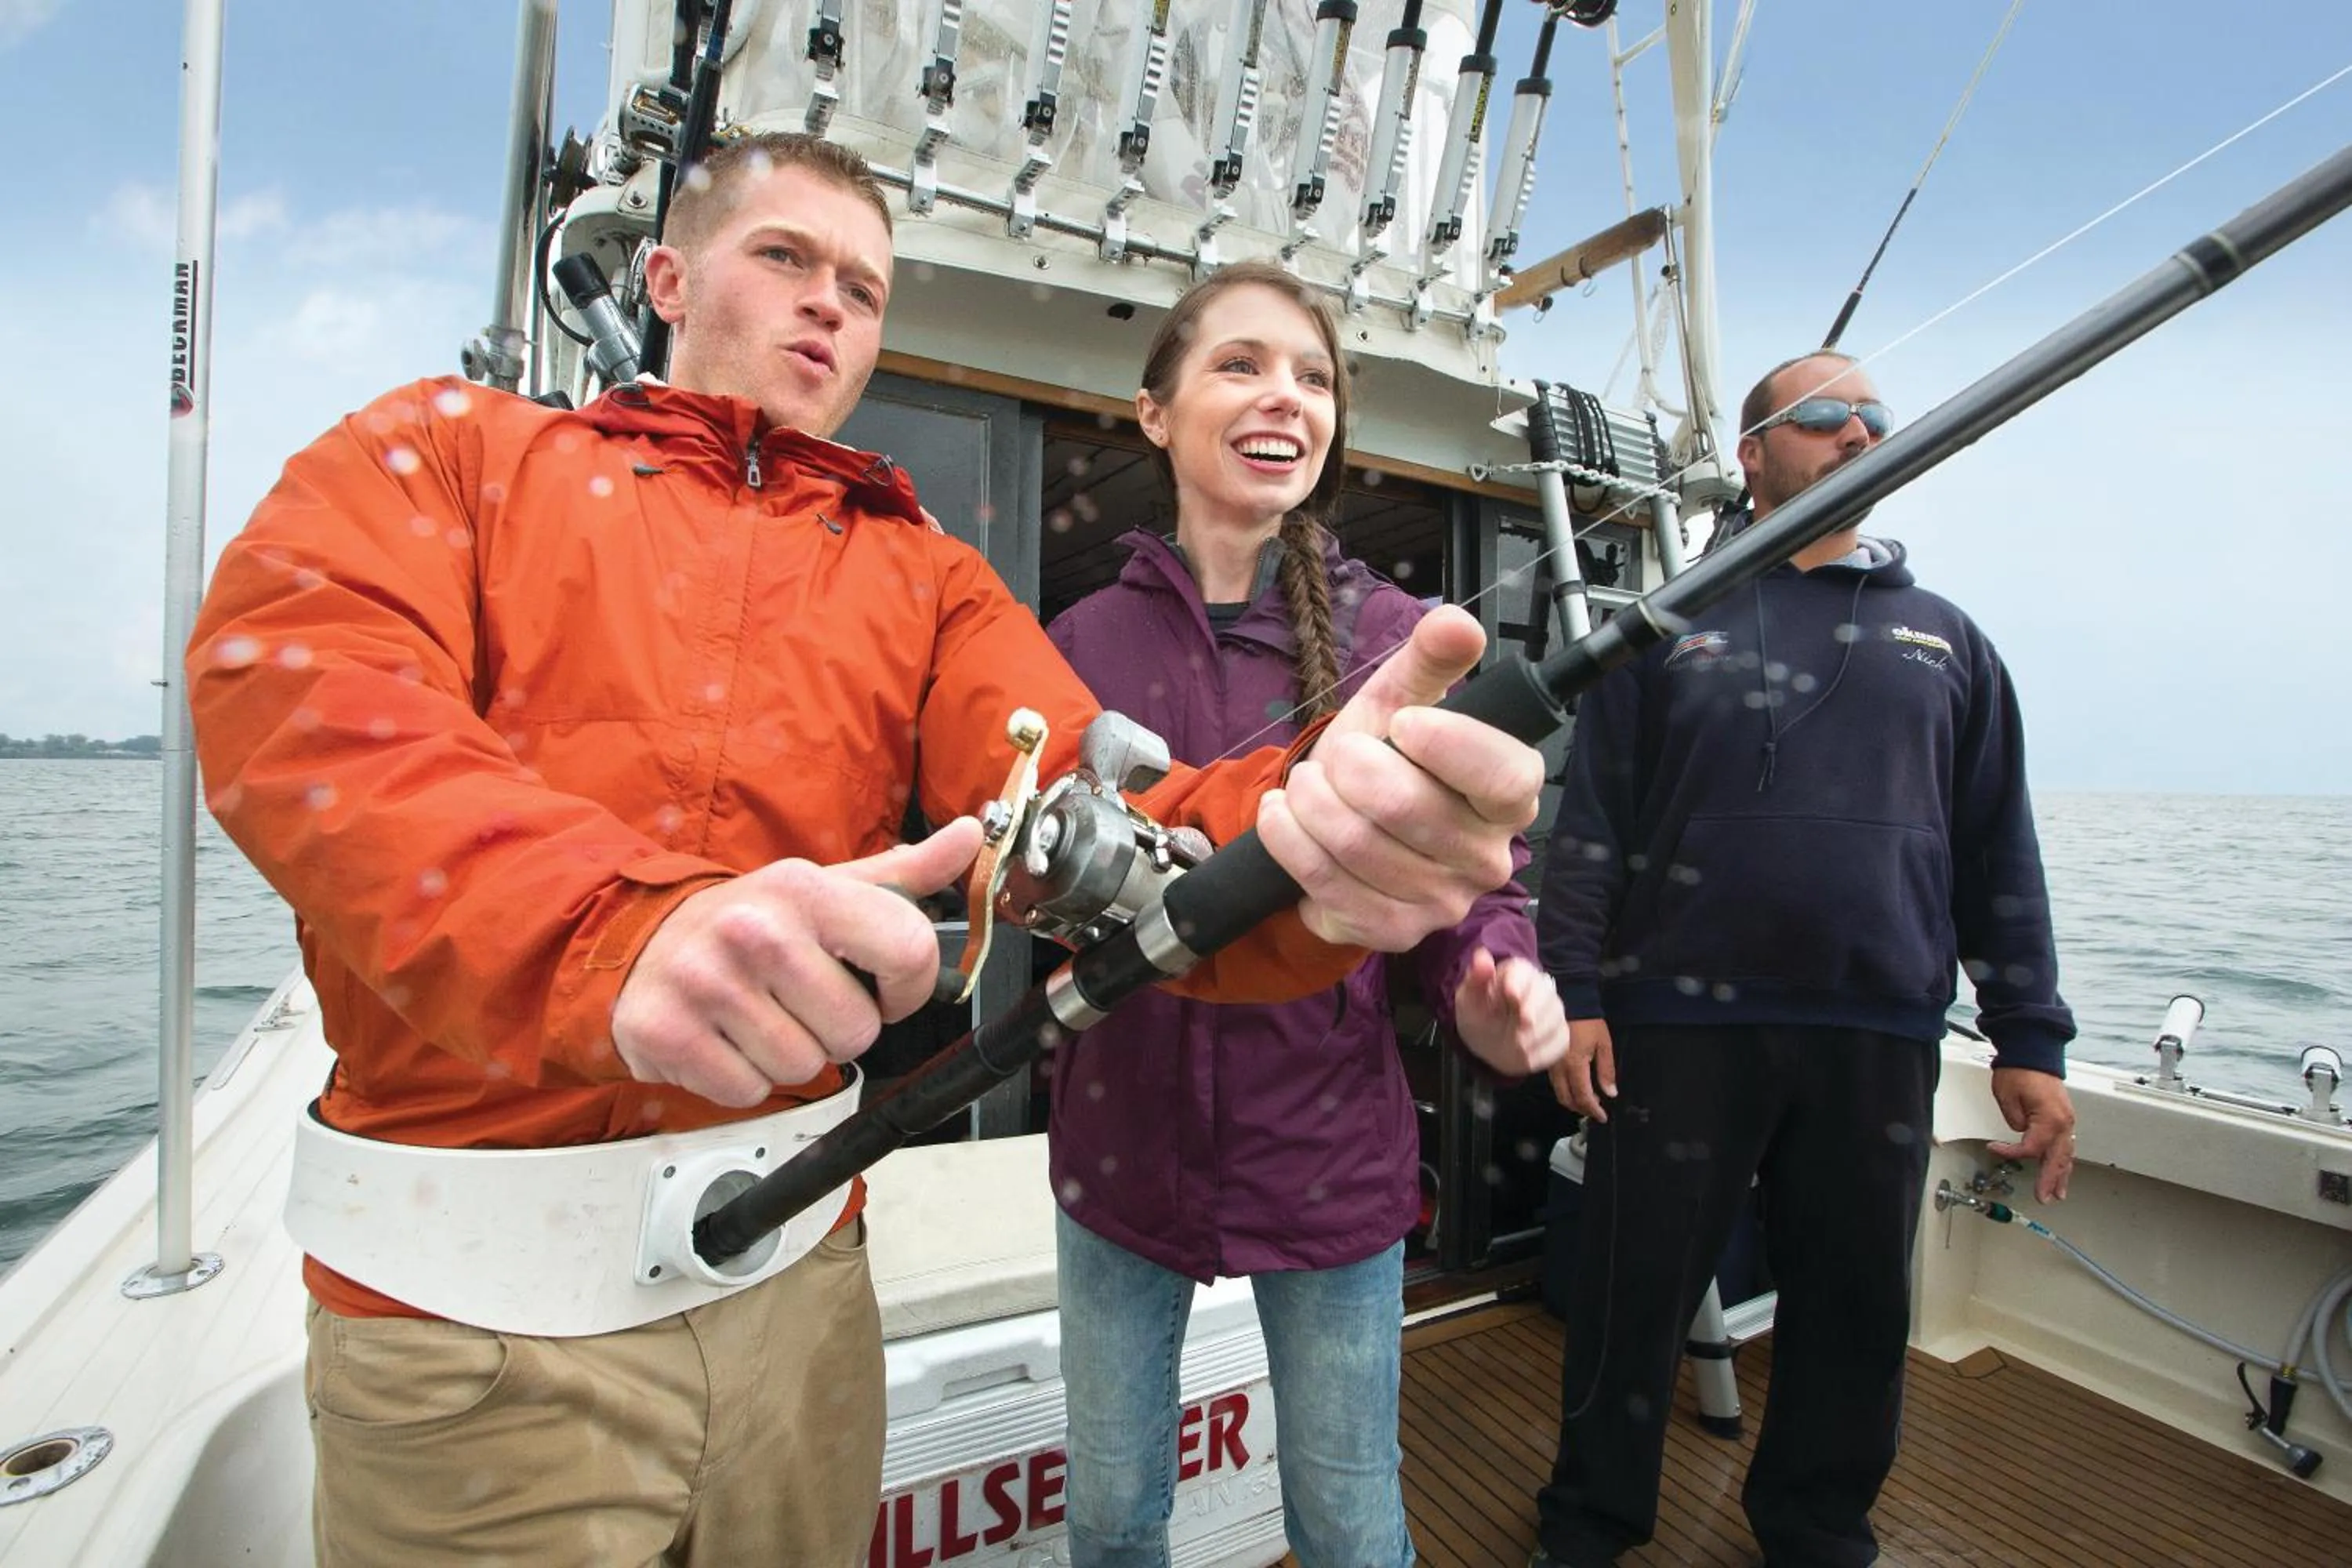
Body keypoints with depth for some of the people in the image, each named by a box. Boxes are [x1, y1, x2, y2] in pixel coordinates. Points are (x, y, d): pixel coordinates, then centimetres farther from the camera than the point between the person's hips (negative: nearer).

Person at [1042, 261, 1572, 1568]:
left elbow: (1470, 875, -2)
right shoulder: (1086, 640, -2)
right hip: (1122, 1146, 2)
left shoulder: (1395, 638, -6)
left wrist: (1495, 991, -22)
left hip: (1331, 1150, -1)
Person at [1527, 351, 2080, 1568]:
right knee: (1635, 1298, 7)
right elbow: (1590, 827, -1)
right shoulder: (1670, 630, 5)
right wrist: (1574, 993, -8)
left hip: (1881, 1042, 3)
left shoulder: (1945, 640, 14)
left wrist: (2031, 1041, 7)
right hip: (1681, 1023, -2)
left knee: (1856, 1314, 14)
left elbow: (2000, 856, 12)